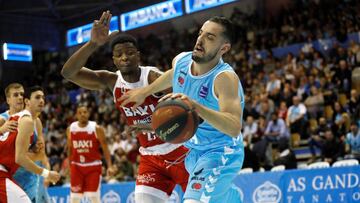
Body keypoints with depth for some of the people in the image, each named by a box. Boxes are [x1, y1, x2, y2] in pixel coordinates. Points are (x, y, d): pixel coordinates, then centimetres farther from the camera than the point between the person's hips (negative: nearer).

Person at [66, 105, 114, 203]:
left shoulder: (97, 129, -9)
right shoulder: (70, 129, 2)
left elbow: (105, 148, -8)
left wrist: (109, 166, -17)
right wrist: (69, 165, 16)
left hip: (93, 165, -3)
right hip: (77, 166, 3)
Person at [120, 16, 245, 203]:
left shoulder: (225, 78, -30)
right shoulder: (181, 61, -9)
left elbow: (234, 128, -43)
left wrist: (196, 106, -54)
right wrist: (145, 92, 24)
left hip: (219, 154, -8)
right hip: (192, 151, 8)